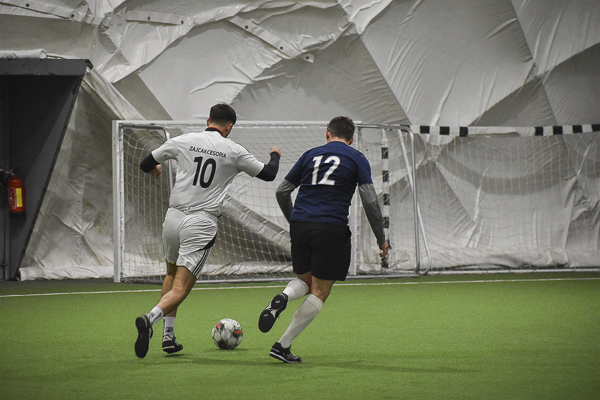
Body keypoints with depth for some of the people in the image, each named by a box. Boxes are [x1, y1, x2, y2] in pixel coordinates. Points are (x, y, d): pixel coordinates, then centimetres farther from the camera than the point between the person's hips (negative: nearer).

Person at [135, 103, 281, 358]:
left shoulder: (183, 141, 4)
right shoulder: (233, 151, 1)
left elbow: (146, 164, 14)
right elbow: (268, 174, 12)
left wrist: (154, 170, 38)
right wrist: (275, 155, 35)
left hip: (173, 217, 3)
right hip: (202, 223, -3)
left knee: (172, 274, 27)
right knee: (180, 288, -6)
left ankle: (168, 336, 24)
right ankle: (150, 318, -35)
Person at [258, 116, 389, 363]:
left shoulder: (311, 155, 15)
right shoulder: (357, 159, 6)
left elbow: (282, 192, 17)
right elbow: (370, 202, -2)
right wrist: (381, 239, 6)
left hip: (300, 225, 4)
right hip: (331, 229, -4)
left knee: (305, 281, 22)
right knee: (320, 292, 5)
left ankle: (282, 298, -14)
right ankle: (283, 346, -3)